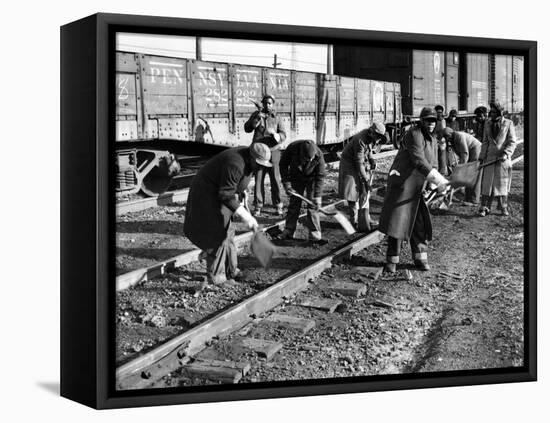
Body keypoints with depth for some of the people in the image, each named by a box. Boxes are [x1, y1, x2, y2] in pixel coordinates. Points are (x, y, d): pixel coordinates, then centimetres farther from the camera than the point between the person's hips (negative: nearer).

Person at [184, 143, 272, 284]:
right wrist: (245, 216, -34)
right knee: (217, 234, -10)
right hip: (207, 194, -10)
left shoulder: (248, 161, -3)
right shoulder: (235, 165, -33)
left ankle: (231, 271, 20)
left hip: (218, 192, 10)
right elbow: (226, 196, -33)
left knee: (226, 232, 13)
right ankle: (214, 275, -3)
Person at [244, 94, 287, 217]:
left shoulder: (276, 118, 4)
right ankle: (258, 206, 5)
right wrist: (257, 118, -19)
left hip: (273, 151, 0)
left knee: (275, 180, 1)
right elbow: (247, 128, -5)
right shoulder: (256, 114, 6)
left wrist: (276, 135, -25)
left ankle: (278, 205, 11)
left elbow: (283, 135, -3)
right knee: (258, 180, -1)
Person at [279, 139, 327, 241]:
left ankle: (314, 232, -3)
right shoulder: (292, 148, -32)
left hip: (311, 178, -1)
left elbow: (321, 176, -24)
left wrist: (317, 196, -26)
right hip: (296, 178, 2)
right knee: (294, 203, 0)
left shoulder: (318, 155, -34)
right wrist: (286, 184, -16)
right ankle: (289, 231, 5)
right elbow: (283, 165, -14)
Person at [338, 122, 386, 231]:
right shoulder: (360, 140, -32)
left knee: (364, 191, 10)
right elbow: (359, 163, -29)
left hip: (361, 163, 8)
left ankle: (365, 218, 17)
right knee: (352, 193, -7)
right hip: (350, 164, -8)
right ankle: (354, 221, -1)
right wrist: (366, 179, -26)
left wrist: (372, 160, -8)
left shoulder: (371, 137, -8)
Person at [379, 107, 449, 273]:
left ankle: (420, 259, 16)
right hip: (402, 183, -8)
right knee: (397, 220, -7)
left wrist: (435, 185, -10)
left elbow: (432, 164, 9)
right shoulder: (414, 135, -17)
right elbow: (419, 161, -27)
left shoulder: (433, 139, 11)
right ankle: (392, 261, -1)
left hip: (416, 187, 8)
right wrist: (439, 181, -28)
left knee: (419, 223, 8)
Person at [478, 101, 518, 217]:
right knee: (487, 182, -3)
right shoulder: (488, 124, 9)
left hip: (503, 158, -2)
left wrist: (506, 153, -16)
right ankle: (485, 207, -1)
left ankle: (504, 207, 13)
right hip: (490, 157, 3)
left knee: (502, 182, 3)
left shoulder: (508, 124, -2)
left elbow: (513, 142, -3)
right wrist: (482, 157, 8)